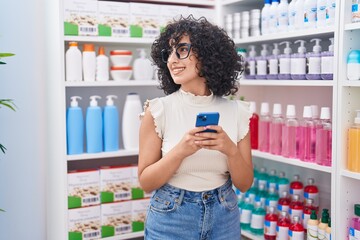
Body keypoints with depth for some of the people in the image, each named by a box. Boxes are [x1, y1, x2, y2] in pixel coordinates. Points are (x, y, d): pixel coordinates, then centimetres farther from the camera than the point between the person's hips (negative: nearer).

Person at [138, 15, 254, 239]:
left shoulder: (236, 111, -5)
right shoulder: (158, 110, -10)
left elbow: (244, 184, -1)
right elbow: (146, 182, -8)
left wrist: (230, 149, -19)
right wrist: (180, 151, -23)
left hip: (223, 218, 2)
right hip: (170, 219, -2)